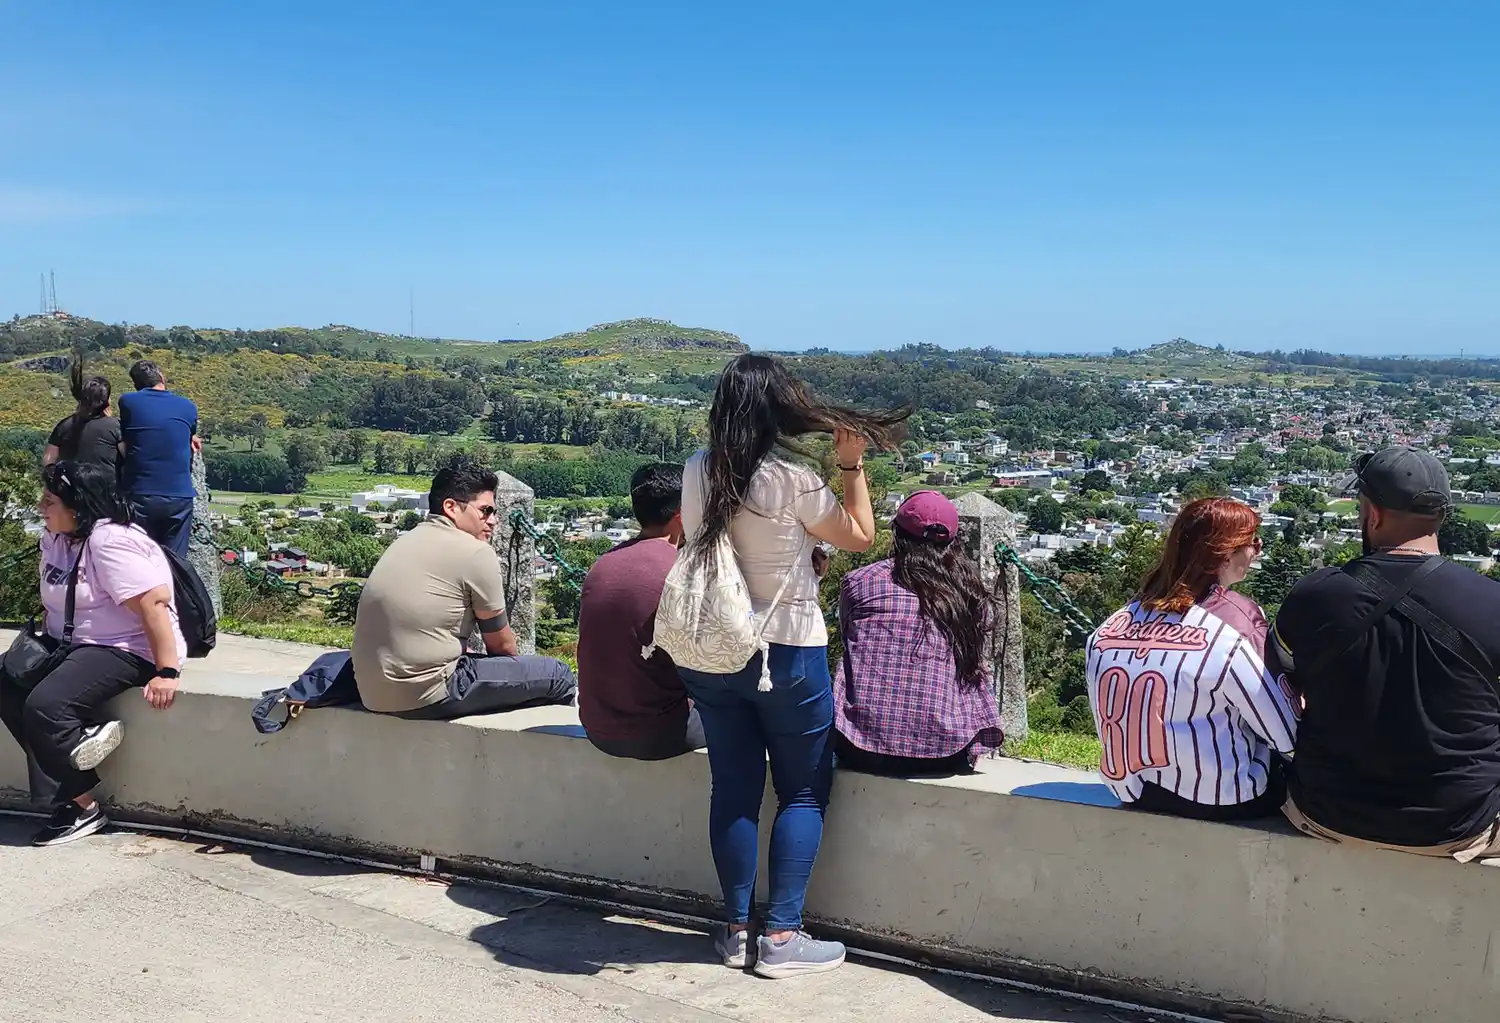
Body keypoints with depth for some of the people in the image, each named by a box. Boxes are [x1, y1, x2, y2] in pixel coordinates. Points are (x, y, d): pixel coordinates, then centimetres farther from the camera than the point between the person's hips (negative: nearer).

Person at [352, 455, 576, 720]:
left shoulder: (405, 542, 15)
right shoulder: (476, 553, -9)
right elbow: (501, 644, 0)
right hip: (426, 695, -9)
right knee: (558, 676, -1)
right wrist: (516, 666, 21)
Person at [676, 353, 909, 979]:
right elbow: (860, 536, -1)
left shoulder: (696, 473, -2)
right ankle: (781, 938, 10)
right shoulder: (793, 482, -17)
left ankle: (736, 928, 21)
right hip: (786, 653, -5)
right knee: (803, 793, 9)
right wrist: (852, 463, 6)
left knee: (734, 787, 13)